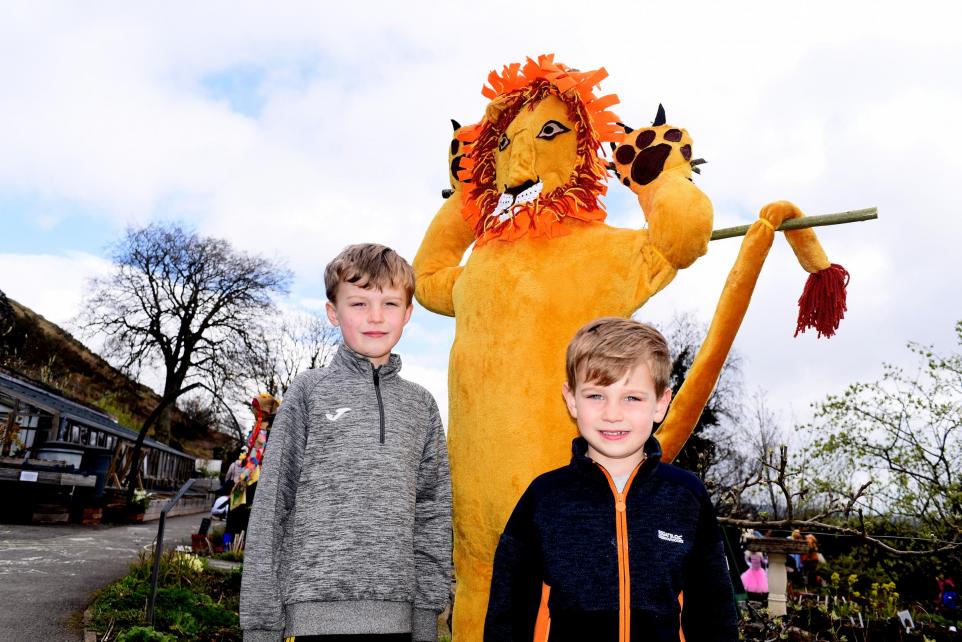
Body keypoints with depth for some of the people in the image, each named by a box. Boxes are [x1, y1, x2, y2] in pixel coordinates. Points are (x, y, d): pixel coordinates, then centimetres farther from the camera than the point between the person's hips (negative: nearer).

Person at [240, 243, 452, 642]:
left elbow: (433, 514, 8)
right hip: (320, 609, -2)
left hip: (396, 610, 3)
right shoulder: (310, 392, 2)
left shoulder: (420, 405, 10)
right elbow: (271, 506, 0)